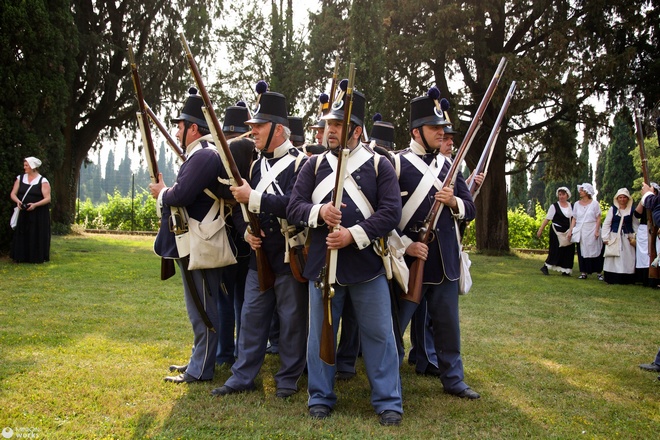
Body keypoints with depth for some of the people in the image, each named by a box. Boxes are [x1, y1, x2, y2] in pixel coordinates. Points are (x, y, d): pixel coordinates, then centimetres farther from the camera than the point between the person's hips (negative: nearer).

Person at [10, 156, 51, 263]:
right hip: (23, 213, 3)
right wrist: (17, 201, -16)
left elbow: (47, 198, -9)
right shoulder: (20, 178, 9)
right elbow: (13, 194, 6)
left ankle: (37, 257, 3)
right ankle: (21, 257, 4)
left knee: (37, 235, -4)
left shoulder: (43, 181, -3)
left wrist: (35, 204, -24)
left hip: (38, 214, -3)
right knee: (22, 235, -1)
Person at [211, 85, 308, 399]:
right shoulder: (257, 165, 12)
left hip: (290, 256, -7)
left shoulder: (300, 163, -11)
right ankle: (242, 376, 21)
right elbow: (241, 203, 15)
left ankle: (288, 379, 19)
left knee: (291, 320, 5)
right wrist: (247, 231, -5)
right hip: (259, 256, 7)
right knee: (252, 316, 11)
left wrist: (253, 198, -24)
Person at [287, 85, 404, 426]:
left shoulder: (379, 165, 0)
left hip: (367, 264, -2)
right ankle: (320, 397, 24)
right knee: (320, 332, 10)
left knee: (379, 334, 5)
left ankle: (388, 401, 17)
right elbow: (293, 209, 2)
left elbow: (391, 212, -8)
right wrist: (319, 212, -19)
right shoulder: (314, 165, 6)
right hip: (322, 264, 2)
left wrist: (353, 235, -19)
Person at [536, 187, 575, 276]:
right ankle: (545, 267, 7)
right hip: (557, 232, -5)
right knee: (556, 251, -6)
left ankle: (565, 270, 12)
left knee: (568, 251, 3)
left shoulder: (571, 206, 9)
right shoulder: (554, 206, -5)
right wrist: (540, 230, -10)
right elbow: (547, 219, -7)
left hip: (567, 232, 5)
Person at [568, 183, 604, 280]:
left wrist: (597, 231, -11)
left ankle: (599, 272, 5)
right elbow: (574, 219, 10)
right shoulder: (577, 204, 9)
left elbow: (598, 218, -3)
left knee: (595, 251, -1)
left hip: (591, 231, -3)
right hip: (580, 232, 3)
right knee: (582, 252, 2)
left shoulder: (594, 203, 0)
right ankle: (584, 272, 6)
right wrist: (571, 231, 2)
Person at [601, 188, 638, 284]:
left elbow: (635, 225, 9)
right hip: (614, 237, 0)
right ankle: (613, 279, 1)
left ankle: (626, 279, 5)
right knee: (613, 258, -2)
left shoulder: (632, 210, 5)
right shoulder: (612, 209, 3)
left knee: (627, 259, 0)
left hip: (627, 238, 1)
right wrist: (605, 238, -2)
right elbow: (606, 224, 3)